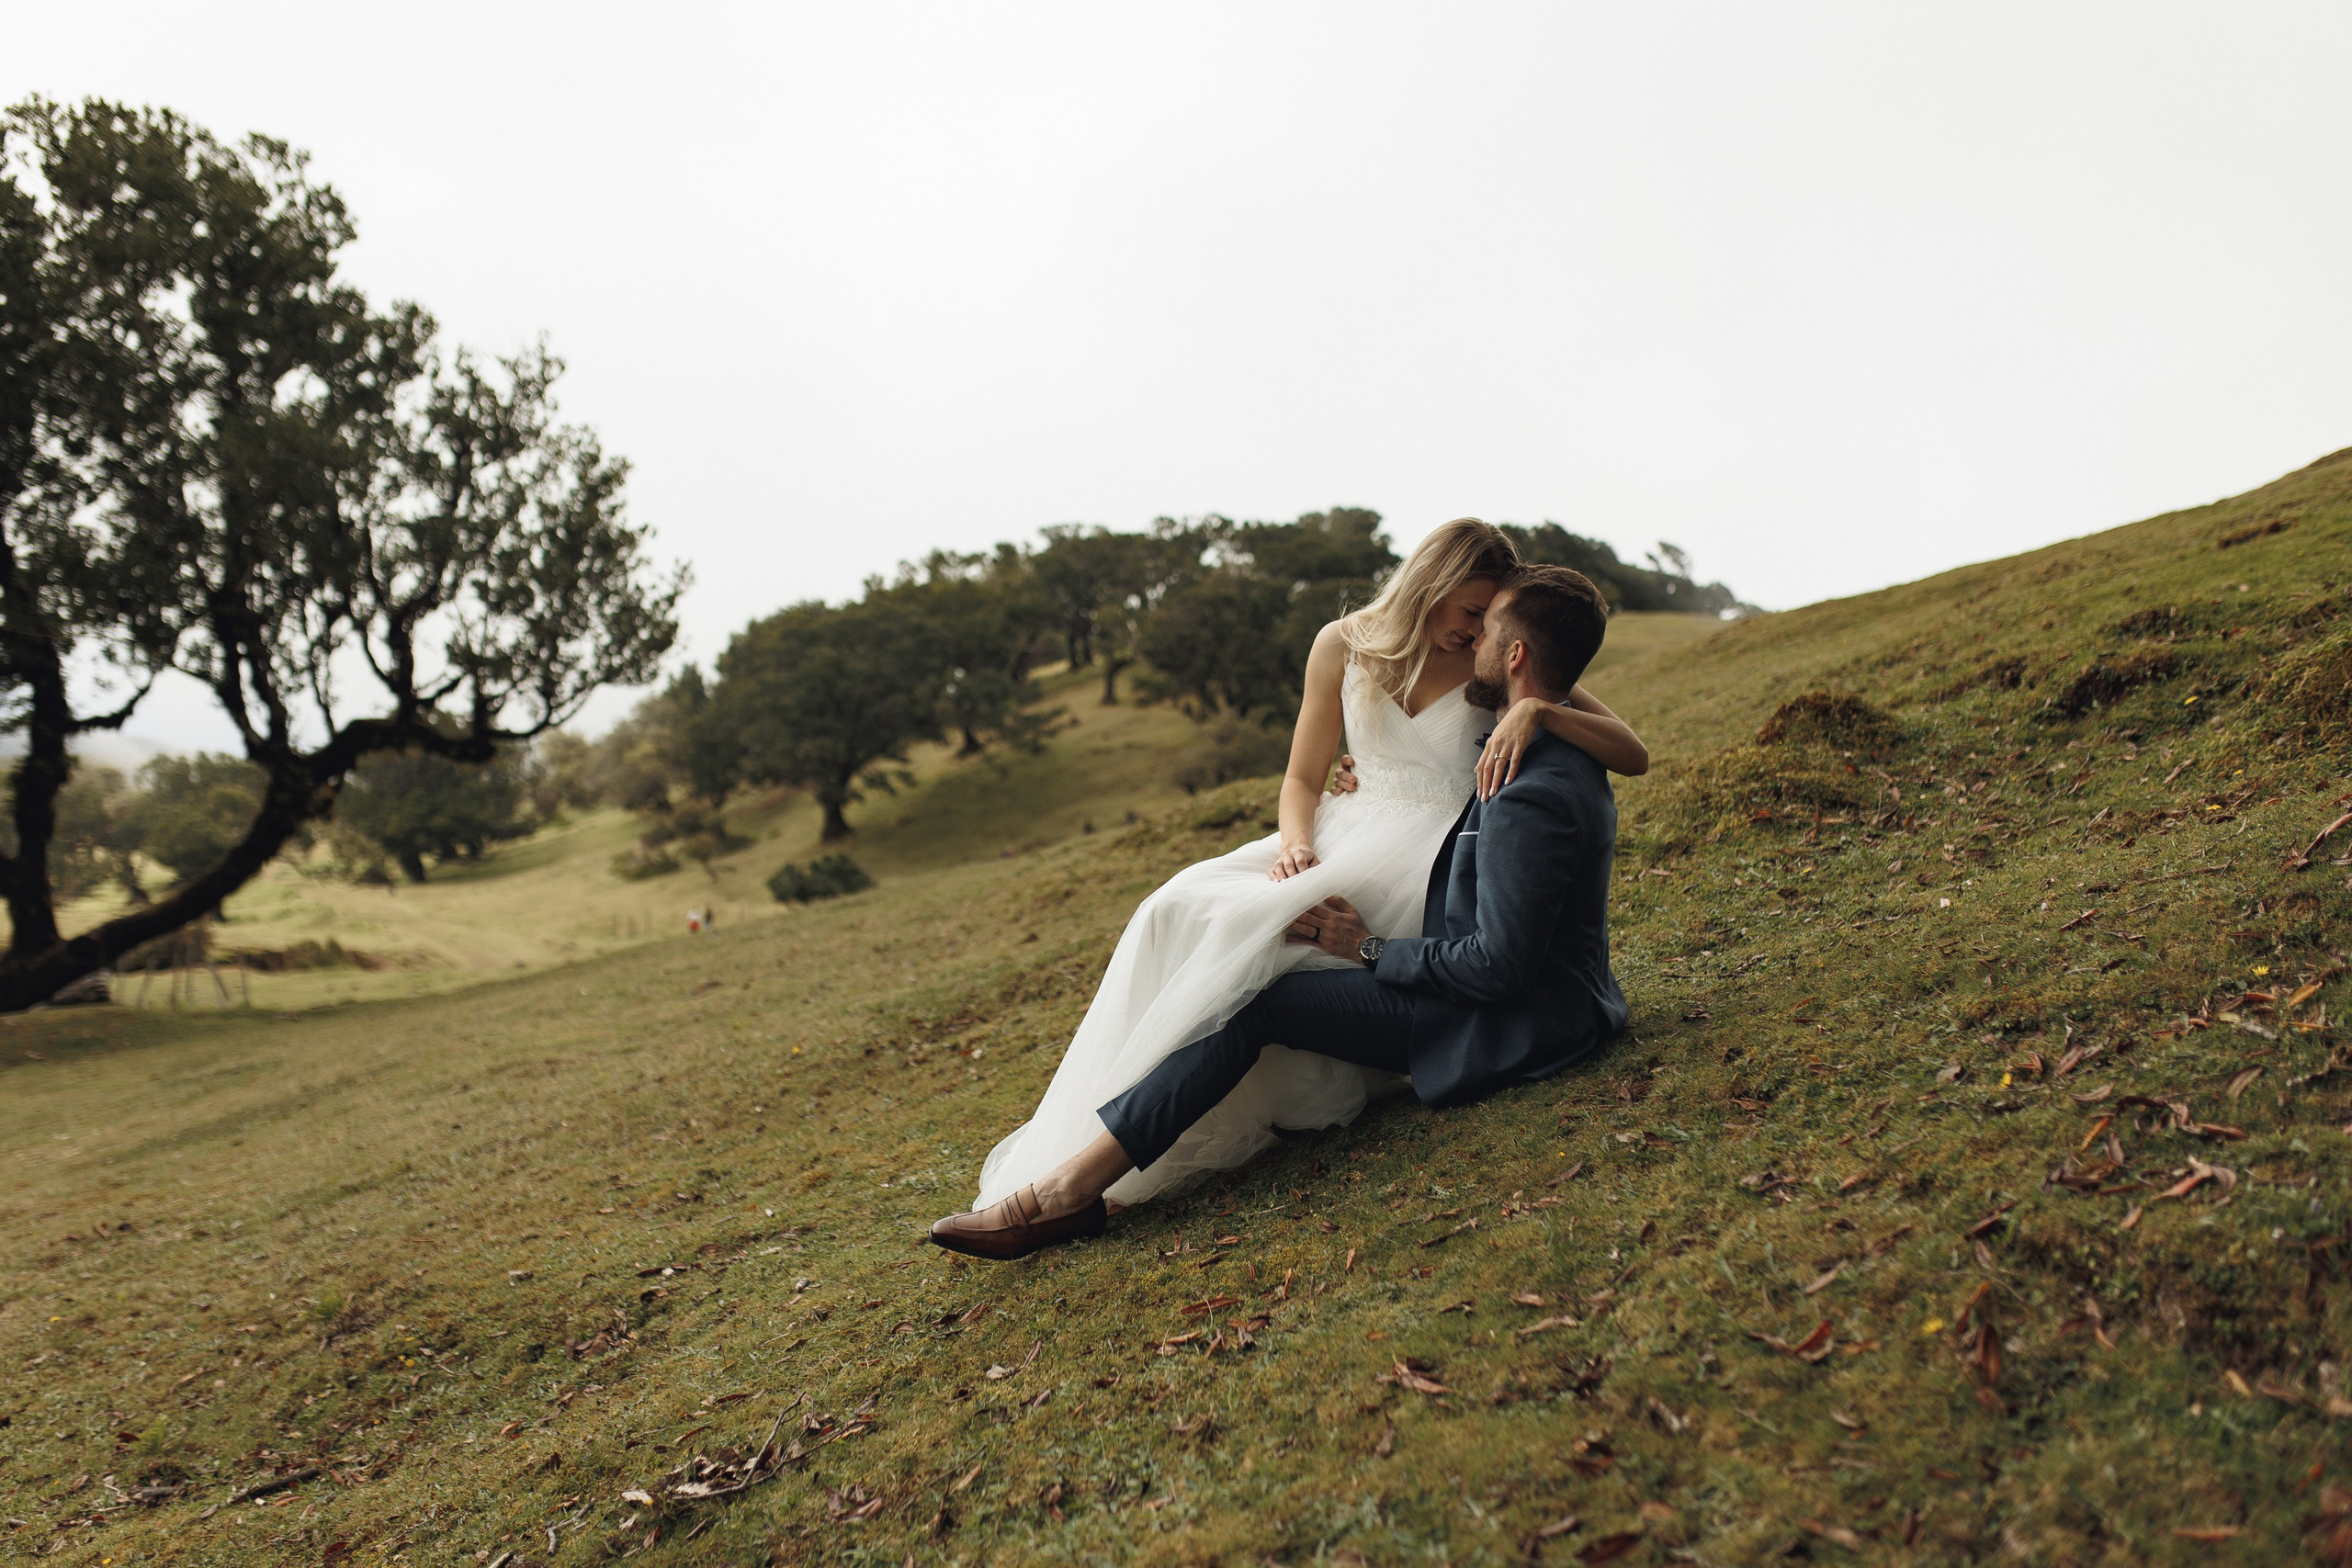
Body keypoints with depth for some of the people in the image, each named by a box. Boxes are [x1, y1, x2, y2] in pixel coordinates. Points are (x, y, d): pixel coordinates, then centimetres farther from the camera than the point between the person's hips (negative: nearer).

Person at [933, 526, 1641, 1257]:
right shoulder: (1346, 645, 6)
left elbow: (1632, 753, -4)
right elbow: (1303, 778, 12)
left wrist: (1538, 708, -22)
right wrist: (1294, 842, -10)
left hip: (1430, 866, -4)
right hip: (1344, 837, 5)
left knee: (1255, 927, -30)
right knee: (1178, 910, -24)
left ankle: (1097, 1172, -32)